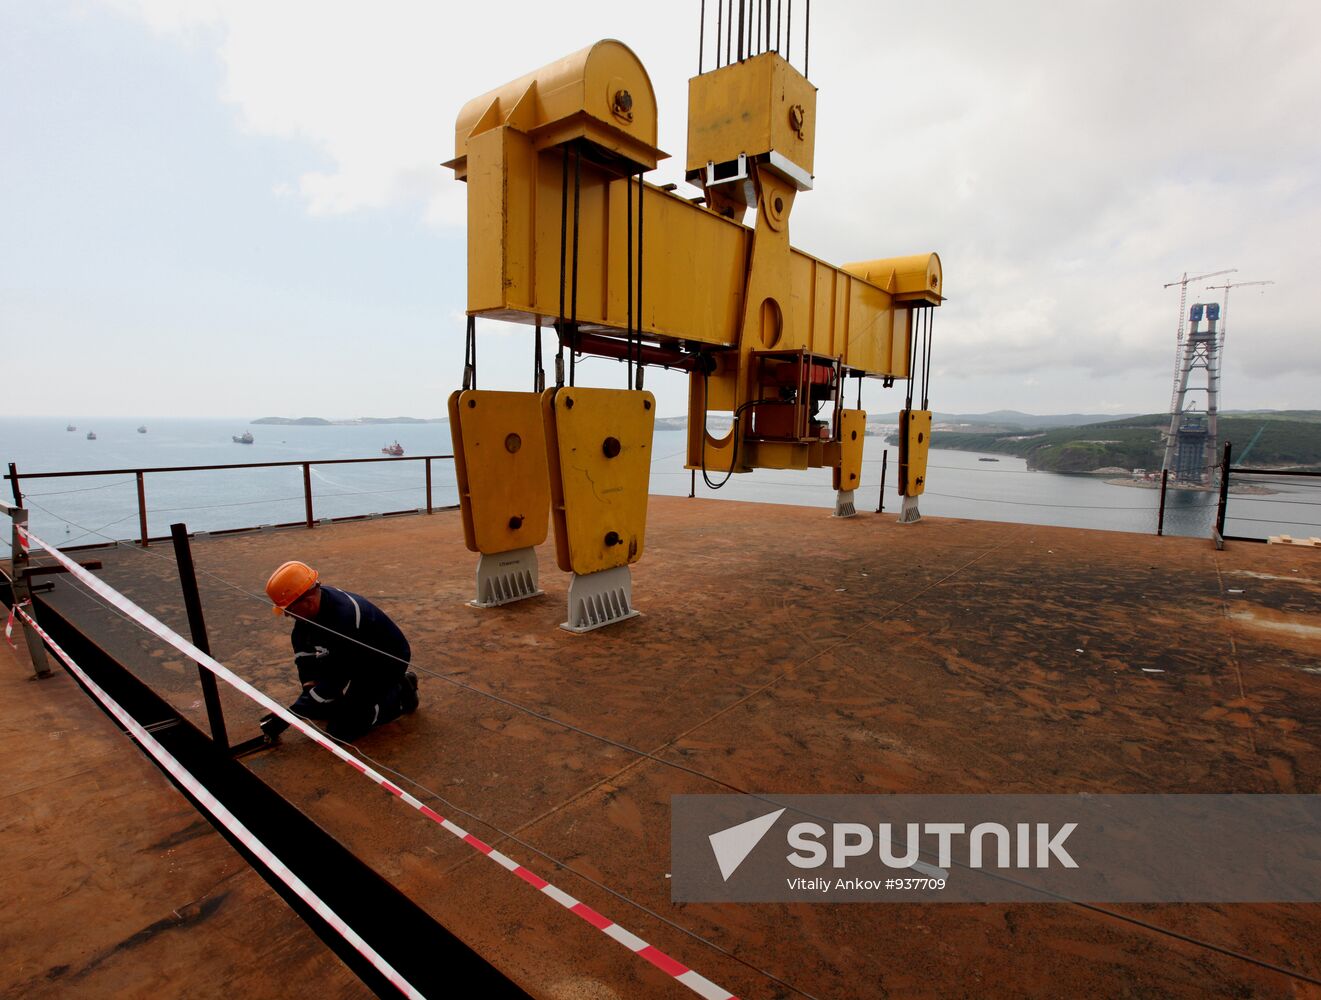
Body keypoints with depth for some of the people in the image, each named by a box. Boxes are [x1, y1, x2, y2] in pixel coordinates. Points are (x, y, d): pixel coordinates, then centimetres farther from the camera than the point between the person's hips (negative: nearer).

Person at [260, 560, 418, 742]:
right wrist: (310, 683, -6)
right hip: (353, 660, 8)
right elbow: (302, 646, 5)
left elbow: (334, 681, -31)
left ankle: (400, 694, 5)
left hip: (386, 665, -8)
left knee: (340, 730, -11)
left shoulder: (344, 619, -38)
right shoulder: (311, 603, -13)